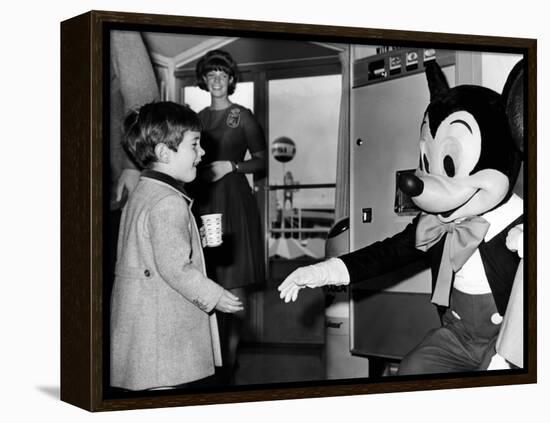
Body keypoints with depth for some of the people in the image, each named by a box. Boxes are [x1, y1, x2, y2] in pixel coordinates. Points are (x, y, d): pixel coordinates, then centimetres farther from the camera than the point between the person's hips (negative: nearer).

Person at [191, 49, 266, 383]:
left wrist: (232, 165, -11)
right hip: (204, 199, 4)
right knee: (209, 280, 1)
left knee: (234, 280, -5)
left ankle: (231, 356, 0)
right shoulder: (199, 118, 13)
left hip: (233, 198, -4)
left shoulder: (243, 117, 1)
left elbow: (262, 160, 1)